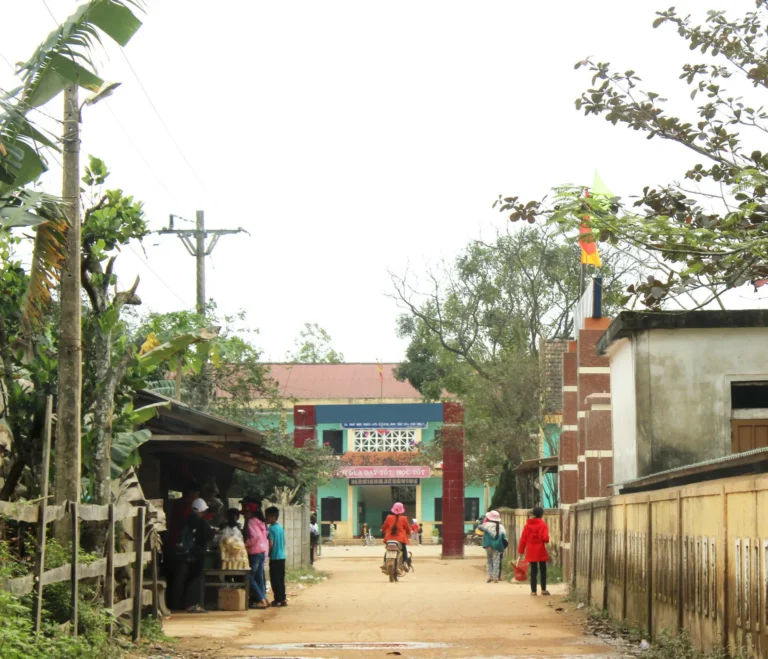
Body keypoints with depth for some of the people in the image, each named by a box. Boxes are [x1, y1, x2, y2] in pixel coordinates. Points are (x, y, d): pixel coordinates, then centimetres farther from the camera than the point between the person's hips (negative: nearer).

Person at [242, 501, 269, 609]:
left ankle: (261, 600, -10)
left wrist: (245, 544, -12)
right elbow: (265, 538, 15)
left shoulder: (251, 522, -10)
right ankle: (263, 598, 9)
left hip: (254, 553, -9)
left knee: (250, 577, -5)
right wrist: (266, 553, 16)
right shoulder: (260, 521, 14)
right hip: (262, 552, 9)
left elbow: (254, 537, -23)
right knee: (259, 577, 10)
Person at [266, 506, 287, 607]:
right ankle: (283, 599, 12)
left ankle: (278, 600, -2)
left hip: (274, 557, -7)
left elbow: (271, 544, -17)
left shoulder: (271, 528, -13)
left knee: (275, 580, -2)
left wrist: (268, 553, -4)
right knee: (281, 579, 11)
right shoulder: (281, 528, 10)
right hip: (282, 556, 7)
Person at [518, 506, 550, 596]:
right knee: (543, 570, 10)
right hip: (540, 551, -3)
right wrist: (547, 540, 7)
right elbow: (545, 538, -16)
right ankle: (543, 589, 11)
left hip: (531, 551, 3)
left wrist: (521, 550, 7)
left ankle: (533, 590, 6)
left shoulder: (528, 524, 3)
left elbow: (523, 538, 2)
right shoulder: (542, 524, -8)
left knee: (533, 570, 8)